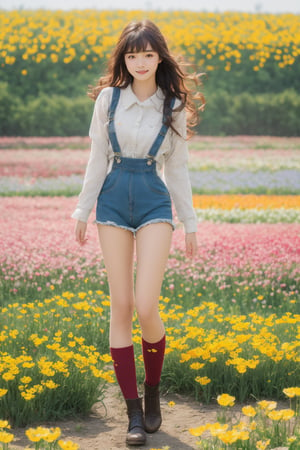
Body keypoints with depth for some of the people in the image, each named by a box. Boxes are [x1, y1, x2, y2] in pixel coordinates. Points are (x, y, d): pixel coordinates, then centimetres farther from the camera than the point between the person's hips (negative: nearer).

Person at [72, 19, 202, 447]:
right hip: (114, 199, 1)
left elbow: (177, 167, 9)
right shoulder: (108, 98, 2)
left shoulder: (174, 106, 3)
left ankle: (153, 391, 15)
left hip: (155, 199, -1)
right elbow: (97, 159, 7)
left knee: (145, 307, -13)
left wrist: (190, 223, 11)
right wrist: (82, 210, 7)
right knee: (120, 307, -1)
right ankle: (134, 411, 7)